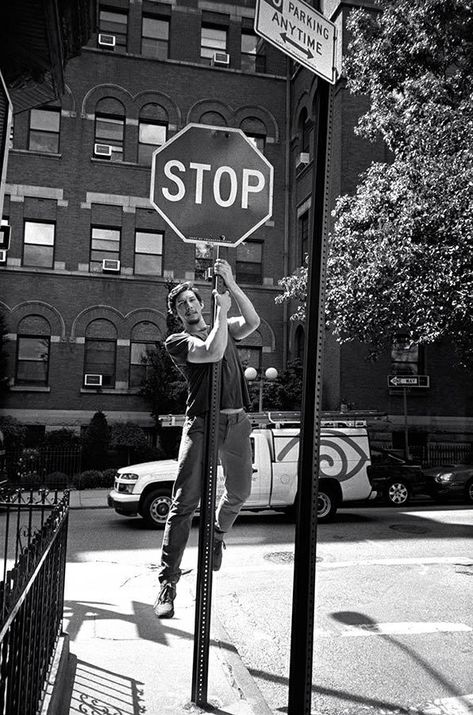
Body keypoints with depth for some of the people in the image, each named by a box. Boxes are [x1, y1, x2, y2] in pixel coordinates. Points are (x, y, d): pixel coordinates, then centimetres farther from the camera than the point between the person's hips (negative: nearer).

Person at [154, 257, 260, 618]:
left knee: (239, 493, 16)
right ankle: (168, 582, -3)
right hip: (202, 422, -5)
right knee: (185, 502, -9)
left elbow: (253, 322, -2)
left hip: (237, 422, 5)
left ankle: (217, 535, 47)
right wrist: (221, 311, -6)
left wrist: (232, 285, -9)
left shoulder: (224, 329, 18)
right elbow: (212, 353, -16)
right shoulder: (177, 341, 3)